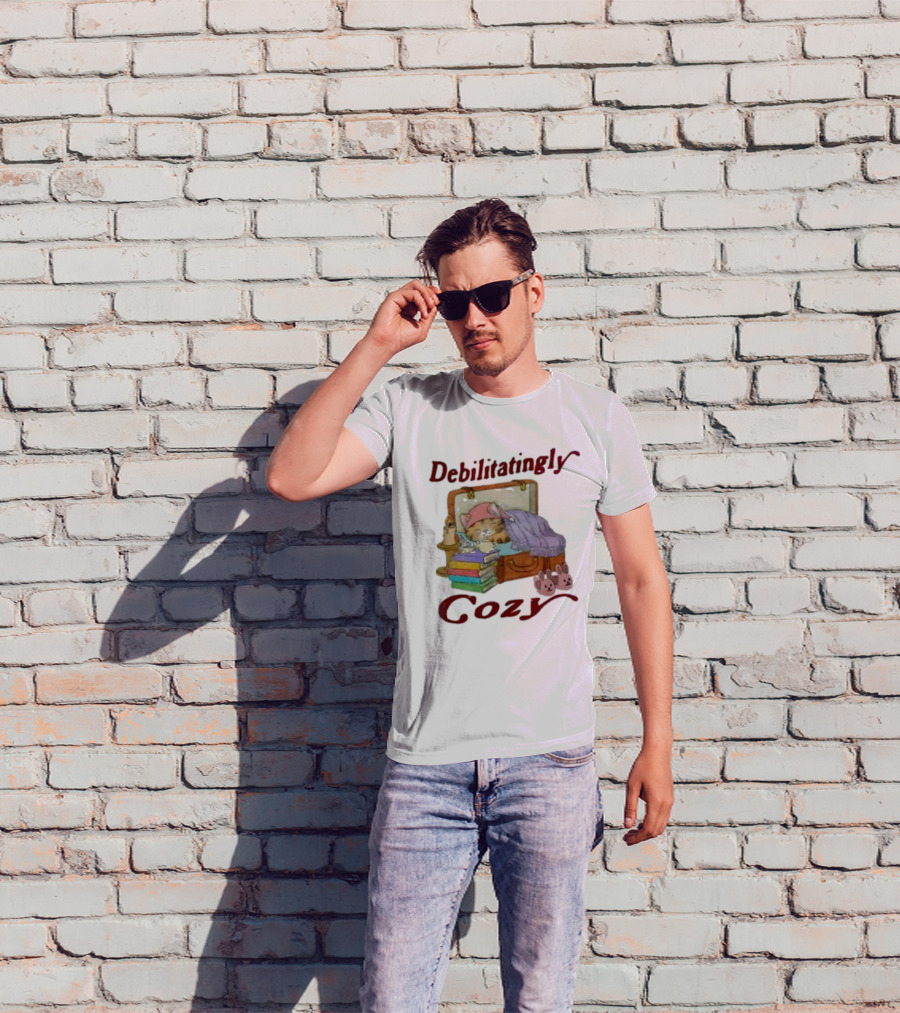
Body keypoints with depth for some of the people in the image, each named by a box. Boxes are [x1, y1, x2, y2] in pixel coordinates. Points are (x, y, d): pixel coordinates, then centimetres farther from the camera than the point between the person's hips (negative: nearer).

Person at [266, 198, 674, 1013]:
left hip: (552, 760, 0)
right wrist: (378, 346, -11)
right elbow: (291, 477, -11)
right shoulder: (406, 409, 4)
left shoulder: (596, 417, 3)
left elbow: (642, 579, 6)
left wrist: (658, 743, 2)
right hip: (425, 761, 1)